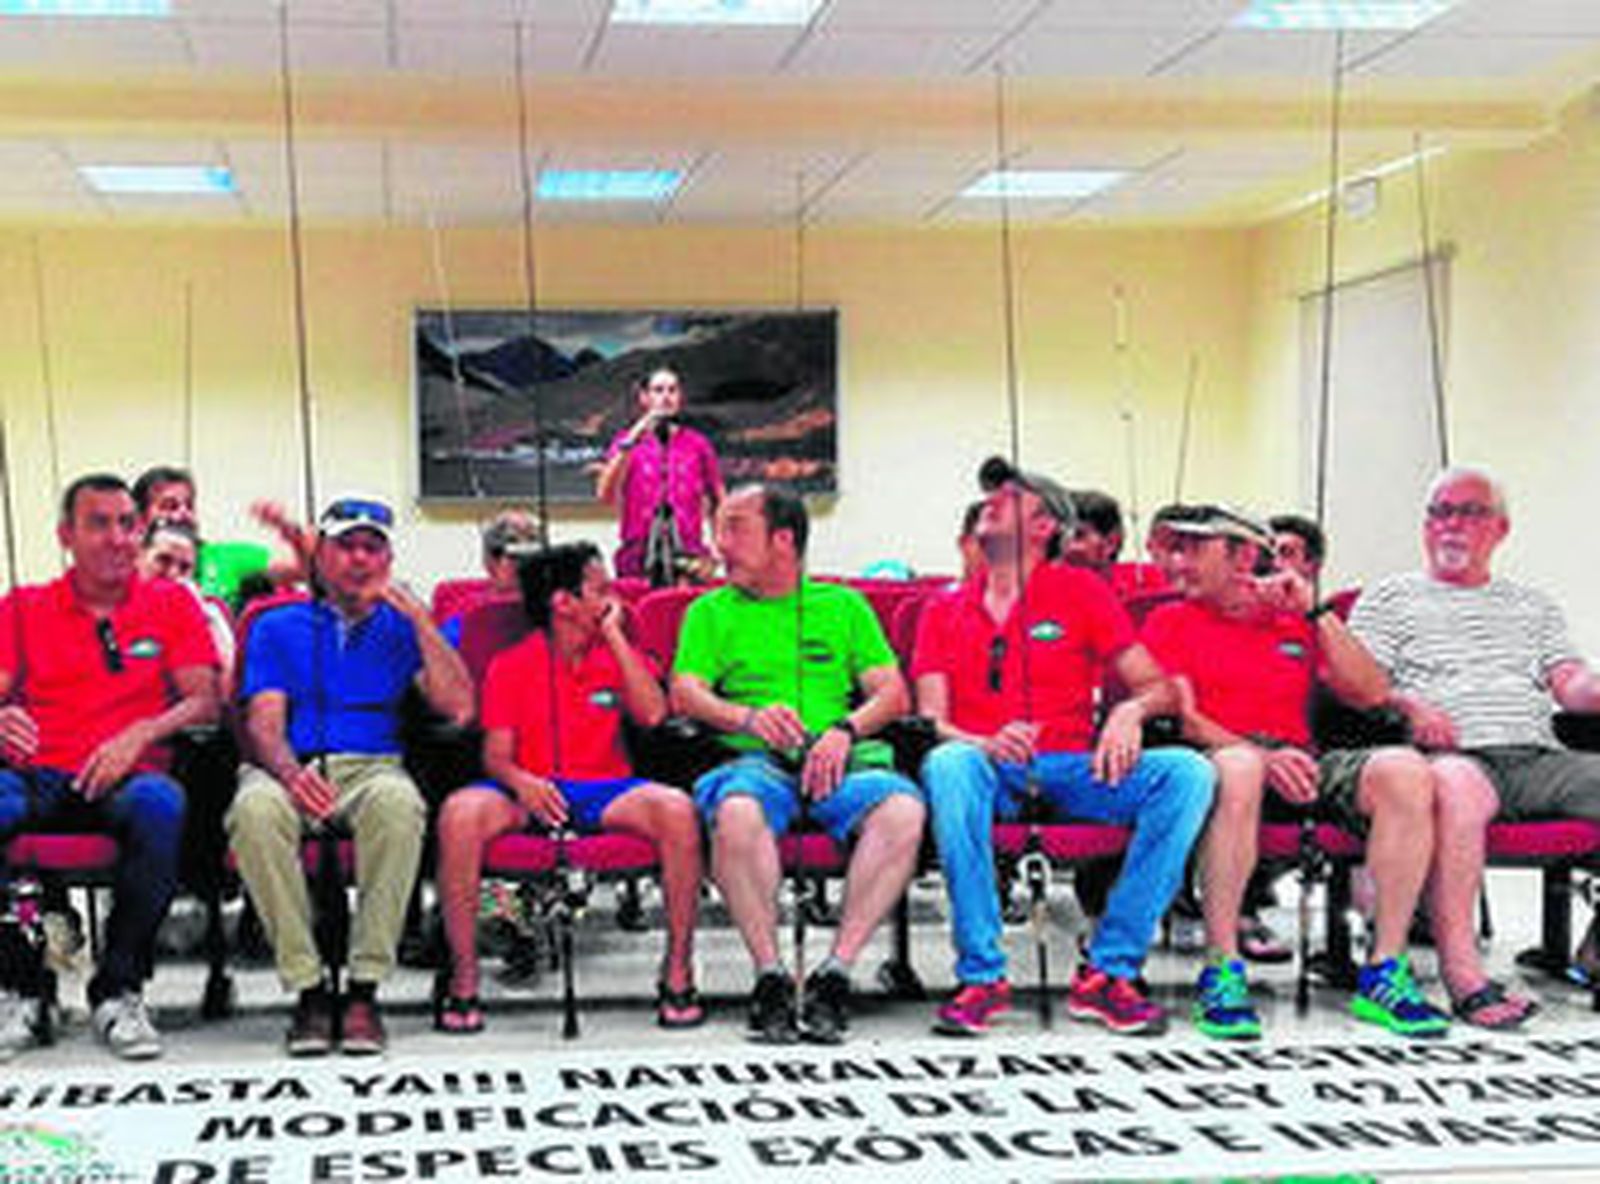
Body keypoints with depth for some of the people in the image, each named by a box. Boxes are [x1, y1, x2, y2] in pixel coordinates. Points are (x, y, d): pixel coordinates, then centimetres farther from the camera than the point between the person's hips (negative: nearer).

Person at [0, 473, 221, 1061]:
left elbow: (205, 699, 6)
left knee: (159, 803, -38)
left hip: (123, 777, -1)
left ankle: (119, 990, -23)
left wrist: (140, 735, -13)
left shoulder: (171, 604, 17)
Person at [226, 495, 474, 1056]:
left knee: (398, 801, -38)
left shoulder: (404, 627, 21)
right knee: (255, 809, -37)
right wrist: (290, 772, -17)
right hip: (290, 765, 0)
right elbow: (264, 721, 7)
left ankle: (365, 988, -30)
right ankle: (308, 988, -28)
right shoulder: (278, 627, 21)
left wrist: (417, 616, 0)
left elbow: (458, 708, 4)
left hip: (373, 766, 0)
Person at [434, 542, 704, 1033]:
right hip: (531, 791, -1)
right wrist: (520, 781, -23)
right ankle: (463, 978, -24)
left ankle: (678, 970, -20)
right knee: (460, 813, -33)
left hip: (606, 790, 1)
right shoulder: (511, 666, 7)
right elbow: (496, 755, 1)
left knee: (677, 810, -30)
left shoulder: (617, 655, 12)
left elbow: (652, 714, -7)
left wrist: (614, 634, -5)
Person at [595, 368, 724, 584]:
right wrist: (630, 443, -16)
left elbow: (717, 503, 10)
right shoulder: (627, 441, 6)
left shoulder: (697, 444, 7)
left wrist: (715, 555, -2)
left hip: (689, 560, 0)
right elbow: (605, 494, -8)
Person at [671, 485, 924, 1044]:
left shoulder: (844, 605, 21)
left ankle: (836, 971, -27)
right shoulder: (711, 611, 20)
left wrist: (845, 730, -9)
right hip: (756, 760, -1)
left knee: (903, 809, -33)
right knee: (736, 812, -38)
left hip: (841, 760, 1)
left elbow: (892, 692, 11)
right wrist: (748, 718, -15)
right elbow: (685, 692, 5)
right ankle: (770, 974, -26)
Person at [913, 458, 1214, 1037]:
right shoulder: (944, 612, 17)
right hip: (990, 772, 0)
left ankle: (1108, 972, -24)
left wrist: (1130, 710, -15)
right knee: (947, 764, -36)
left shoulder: (1081, 592, 14)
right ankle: (980, 975, -31)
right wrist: (985, 743, -18)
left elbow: (1160, 686, 10)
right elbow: (930, 721, 5)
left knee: (1187, 772, -26)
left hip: (1072, 769, 1)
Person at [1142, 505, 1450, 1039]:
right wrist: (1259, 754, -17)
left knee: (1404, 769, -26)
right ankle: (1221, 973, -36)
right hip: (1218, 758, -3)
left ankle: (1384, 975, -24)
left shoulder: (1295, 625, 24)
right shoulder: (1172, 621, 16)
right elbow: (1178, 714, -1)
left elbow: (1371, 695, 13)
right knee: (1240, 767, -41)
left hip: (1302, 765, 3)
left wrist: (1316, 614, 4)